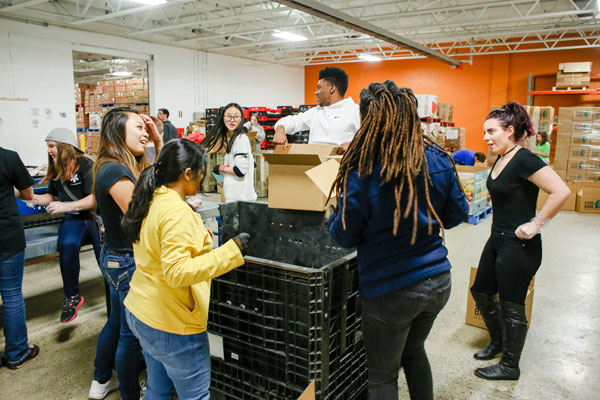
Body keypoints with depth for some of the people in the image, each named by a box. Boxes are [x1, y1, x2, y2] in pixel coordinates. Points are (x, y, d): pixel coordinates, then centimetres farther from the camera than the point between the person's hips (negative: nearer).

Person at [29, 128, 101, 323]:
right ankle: (72, 297, -13)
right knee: (67, 245, -28)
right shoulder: (56, 170, 15)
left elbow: (95, 198, -13)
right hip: (73, 219, 4)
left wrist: (65, 206, -15)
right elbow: (52, 197, 30)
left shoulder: (85, 165, -7)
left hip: (94, 215, -4)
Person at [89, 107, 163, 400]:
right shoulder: (115, 171, -24)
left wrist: (159, 142, 4)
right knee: (132, 332, 7)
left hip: (115, 256, 10)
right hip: (127, 262, -10)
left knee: (116, 322, 26)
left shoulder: (122, 166, 5)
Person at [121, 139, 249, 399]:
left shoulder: (151, 202, 6)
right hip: (171, 324, -10)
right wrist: (230, 250, -32)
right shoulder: (176, 212, -24)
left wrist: (197, 237, 24)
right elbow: (177, 272, -31)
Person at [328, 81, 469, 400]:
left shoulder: (362, 172, -21)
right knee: (414, 350, 32)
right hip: (437, 282, 6)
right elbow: (457, 214, 6)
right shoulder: (437, 159, -6)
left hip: (390, 291, -5)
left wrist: (333, 215, 8)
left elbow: (345, 236, -11)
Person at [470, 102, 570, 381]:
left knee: (511, 306, 5)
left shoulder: (524, 160, -20)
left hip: (519, 246, -9)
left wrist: (536, 224, -23)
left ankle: (509, 366, 24)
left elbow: (561, 192, -28)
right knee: (481, 292, 18)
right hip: (497, 240, 9)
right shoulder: (501, 160, 8)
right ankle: (498, 342, 42)